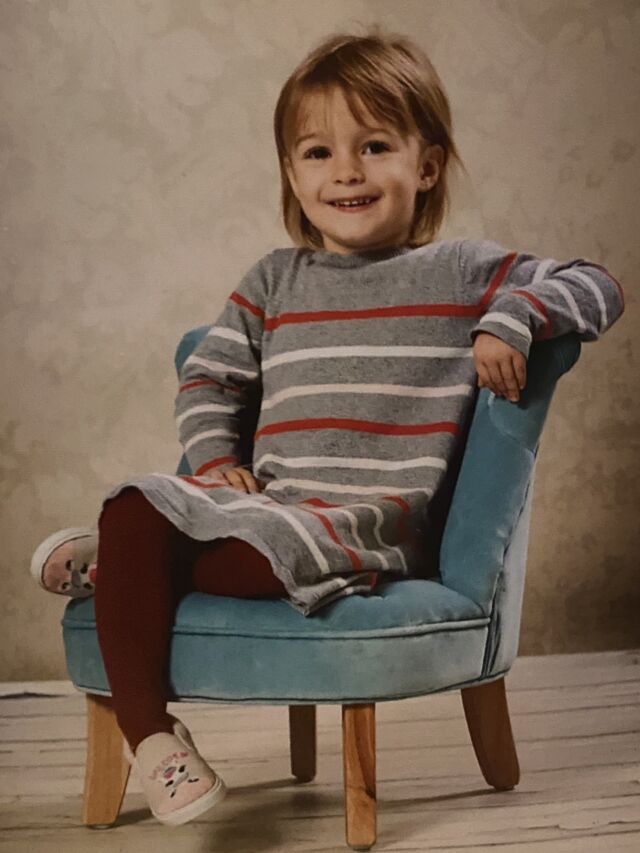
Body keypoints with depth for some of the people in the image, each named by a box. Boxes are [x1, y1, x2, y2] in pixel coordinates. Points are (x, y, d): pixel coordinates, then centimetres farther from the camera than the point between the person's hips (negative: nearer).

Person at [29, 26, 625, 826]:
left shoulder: (461, 272, 6)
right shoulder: (274, 281, 16)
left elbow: (596, 286, 2)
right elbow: (205, 374, 21)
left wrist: (510, 320, -18)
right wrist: (213, 457, 2)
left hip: (375, 518, -4)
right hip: (266, 499, 4)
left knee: (276, 553, -35)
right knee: (138, 505, -22)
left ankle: (111, 563, -6)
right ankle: (145, 727, -13)